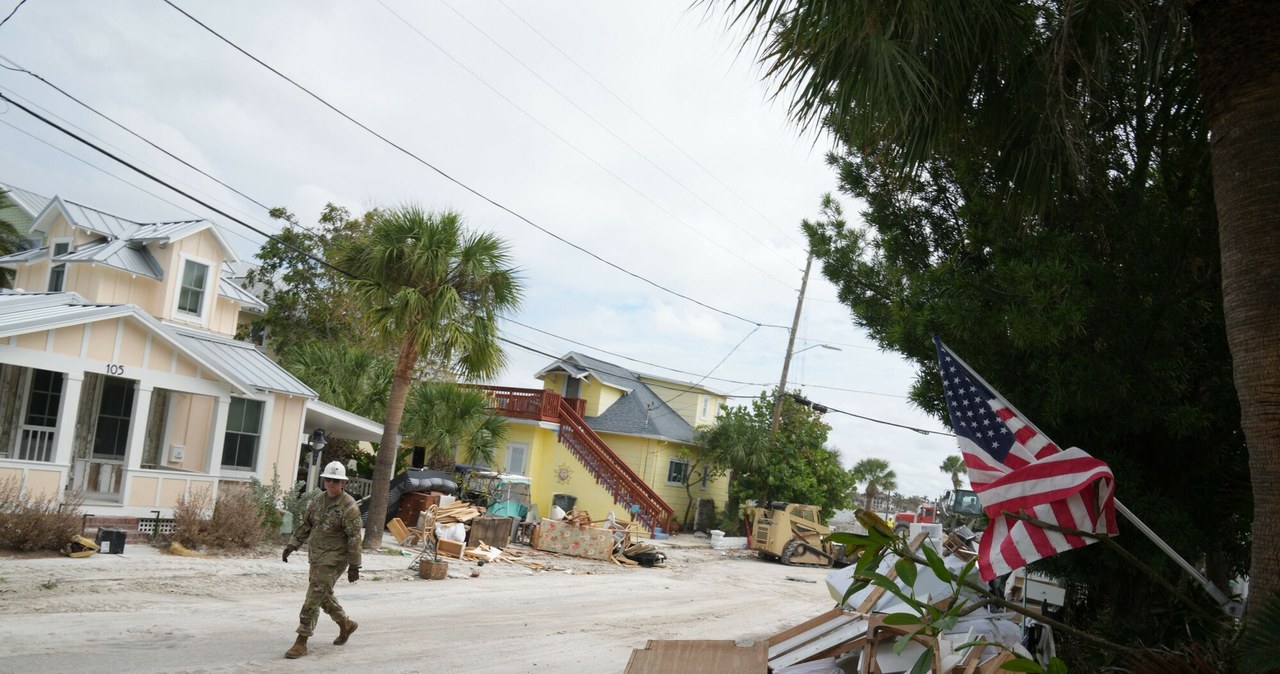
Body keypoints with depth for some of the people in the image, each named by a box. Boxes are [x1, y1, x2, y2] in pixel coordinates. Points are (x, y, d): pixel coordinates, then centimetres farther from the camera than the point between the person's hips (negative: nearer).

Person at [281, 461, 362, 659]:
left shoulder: (349, 506, -15)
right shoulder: (317, 500, 7)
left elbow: (354, 538, -15)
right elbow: (304, 525, 15)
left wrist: (354, 566, -15)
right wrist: (292, 545, 7)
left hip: (333, 559, -8)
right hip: (316, 557, 8)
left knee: (313, 598, -9)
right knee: (323, 595, 19)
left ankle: (301, 643, -2)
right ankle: (346, 624, 40)